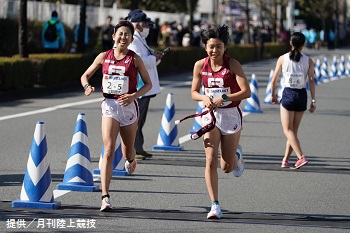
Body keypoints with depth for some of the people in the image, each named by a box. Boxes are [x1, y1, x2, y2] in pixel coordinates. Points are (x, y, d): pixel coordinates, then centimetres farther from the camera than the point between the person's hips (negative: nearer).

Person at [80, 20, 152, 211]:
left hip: (129, 106, 0)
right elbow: (85, 75, 13)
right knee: (108, 151, -14)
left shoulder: (134, 59, -2)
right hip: (109, 105, 0)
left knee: (128, 149, 16)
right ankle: (105, 198, -18)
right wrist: (87, 87, -9)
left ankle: (130, 160, 58)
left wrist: (134, 95, -13)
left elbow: (148, 83, 4)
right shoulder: (104, 57, 2)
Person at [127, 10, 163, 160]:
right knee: (135, 119, -8)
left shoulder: (141, 40, 19)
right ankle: (132, 150, -7)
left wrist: (155, 56, 9)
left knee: (140, 119, 14)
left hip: (145, 87, 11)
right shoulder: (133, 42, -15)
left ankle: (138, 149, 19)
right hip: (138, 88, -11)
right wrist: (153, 58, -14)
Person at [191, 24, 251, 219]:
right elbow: (194, 92, 8)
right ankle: (215, 206, -9)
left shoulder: (232, 64, -11)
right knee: (211, 160, -13)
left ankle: (236, 156, 45)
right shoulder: (200, 65, -2)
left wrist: (223, 98, -25)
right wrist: (204, 98, -14)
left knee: (227, 167, 7)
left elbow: (246, 92, -17)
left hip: (231, 115, -2)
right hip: (210, 115, 2)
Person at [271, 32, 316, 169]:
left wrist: (273, 95, 15)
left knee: (288, 130, -1)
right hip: (302, 95, 3)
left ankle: (301, 157, -19)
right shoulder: (308, 61, -1)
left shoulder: (283, 59, -3)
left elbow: (274, 80, 1)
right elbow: (311, 81, -6)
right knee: (294, 130, 13)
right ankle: (285, 160, 17)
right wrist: (313, 101, -3)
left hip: (288, 94, -3)